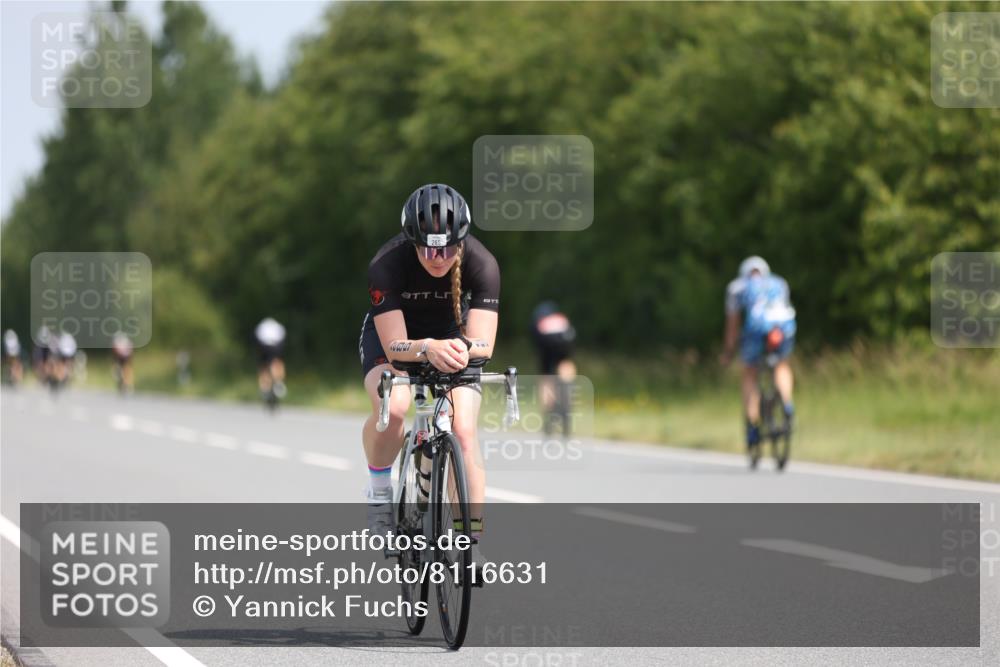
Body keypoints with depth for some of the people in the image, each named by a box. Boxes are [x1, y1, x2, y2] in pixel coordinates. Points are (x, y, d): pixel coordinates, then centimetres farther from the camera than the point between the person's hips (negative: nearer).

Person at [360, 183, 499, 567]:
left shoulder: (482, 265, -30)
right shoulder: (387, 264, -34)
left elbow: (484, 344, -33)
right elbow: (395, 345, -35)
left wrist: (462, 349, -56)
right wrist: (428, 349, -57)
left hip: (453, 338, 1)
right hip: (393, 334, -1)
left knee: (463, 430, -19)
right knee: (393, 407, -32)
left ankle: (472, 542, -8)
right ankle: (379, 490, -5)